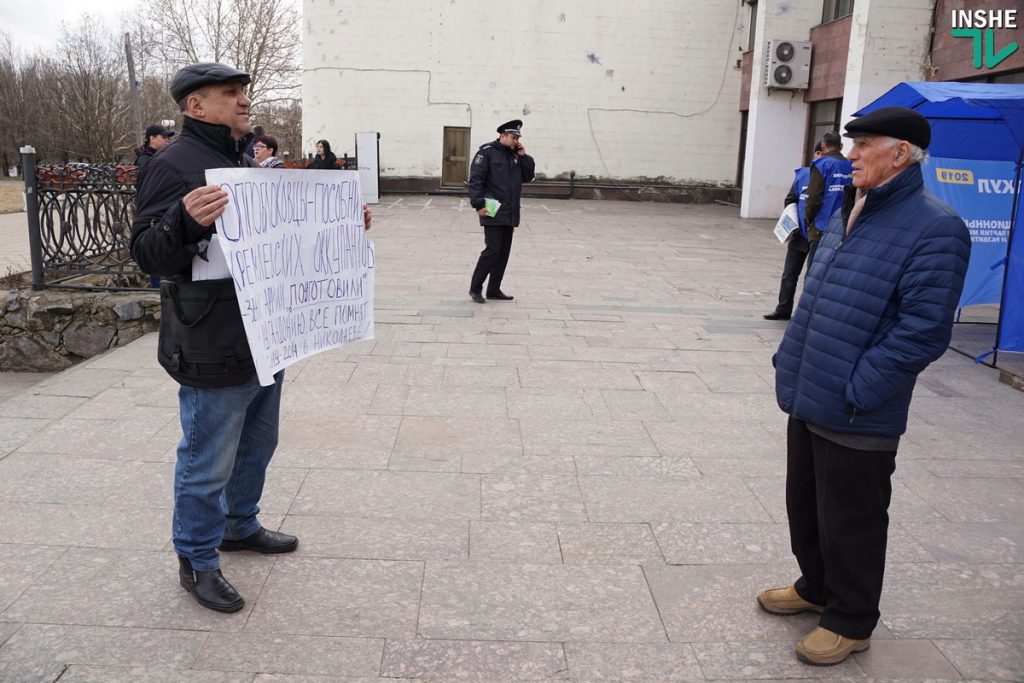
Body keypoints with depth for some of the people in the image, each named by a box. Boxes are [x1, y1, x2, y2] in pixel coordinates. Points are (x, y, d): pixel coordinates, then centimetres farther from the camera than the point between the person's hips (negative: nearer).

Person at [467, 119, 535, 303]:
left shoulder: (515, 155, 16)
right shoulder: (487, 152, -6)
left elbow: (528, 177, 16)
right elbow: (475, 179, -11)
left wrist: (524, 157, 4)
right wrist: (479, 204, -18)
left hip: (510, 213, 7)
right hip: (493, 212, -7)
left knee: (504, 252, 8)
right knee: (492, 250, -10)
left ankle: (494, 290, 16)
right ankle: (475, 288, 2)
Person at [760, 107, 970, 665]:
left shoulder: (934, 229, -17)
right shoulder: (848, 213, 11)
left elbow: (922, 332, -22)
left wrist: (854, 392, -21)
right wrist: (789, 358, 13)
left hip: (857, 415, -8)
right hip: (807, 399, 8)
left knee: (850, 520, 8)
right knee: (804, 505, 22)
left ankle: (850, 620, 29)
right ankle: (816, 588, 44)